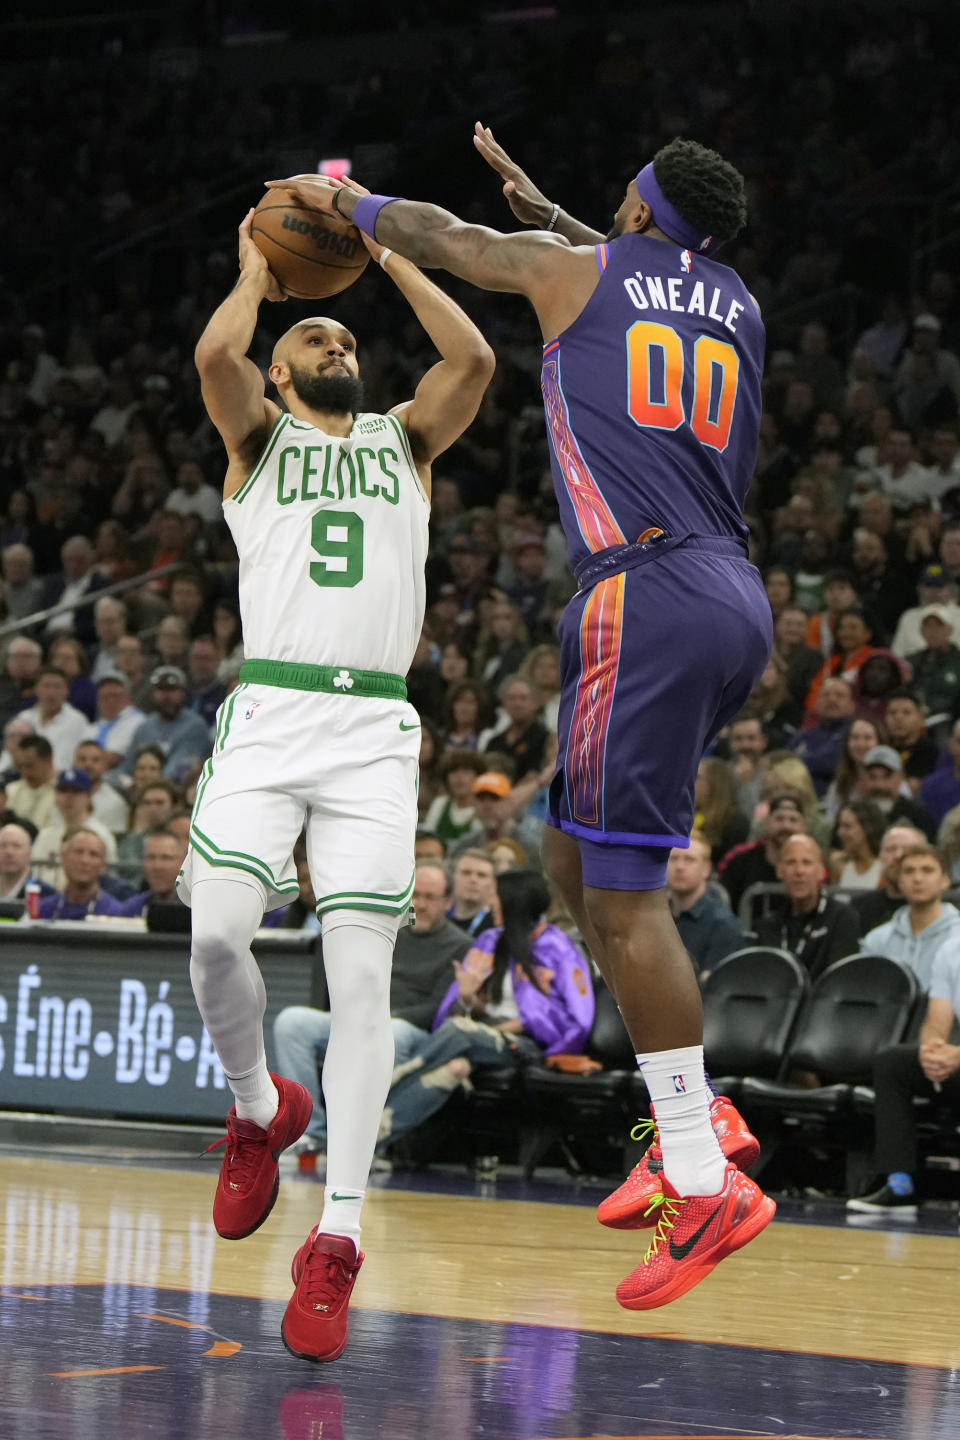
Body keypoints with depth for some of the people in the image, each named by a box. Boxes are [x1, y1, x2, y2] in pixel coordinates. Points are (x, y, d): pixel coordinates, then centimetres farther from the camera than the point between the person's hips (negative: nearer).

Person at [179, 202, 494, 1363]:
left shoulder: (404, 438, 22)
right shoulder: (258, 437, 17)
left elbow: (474, 359, 4)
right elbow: (214, 355, -5)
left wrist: (385, 253, 12)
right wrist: (259, 268, 12)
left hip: (375, 728, 1)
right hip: (269, 712, -1)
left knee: (361, 973, -10)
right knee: (216, 932, -19)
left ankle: (336, 1240, -11)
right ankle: (261, 1111, 13)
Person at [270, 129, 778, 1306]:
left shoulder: (576, 272, 4)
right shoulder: (738, 307, 19)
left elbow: (438, 235, 20)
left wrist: (339, 200, 39)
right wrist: (539, 204, 56)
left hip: (649, 594, -7)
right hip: (736, 600, 7)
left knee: (621, 890, -8)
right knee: (575, 858, 17)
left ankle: (705, 1187, -13)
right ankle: (690, 1121, 12)